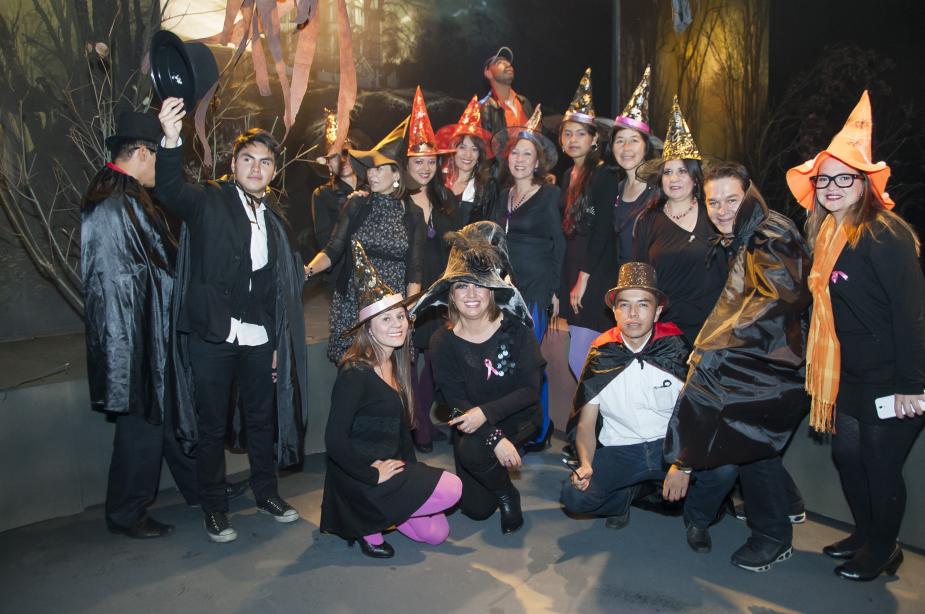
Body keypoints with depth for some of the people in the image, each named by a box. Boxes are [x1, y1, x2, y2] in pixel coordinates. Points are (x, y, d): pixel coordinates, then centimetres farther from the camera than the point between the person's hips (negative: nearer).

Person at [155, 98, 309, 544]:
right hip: (213, 337, -4)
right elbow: (170, 191, -26)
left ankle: (266, 493, 34)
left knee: (262, 420, 16)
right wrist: (171, 139, -44)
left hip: (259, 339, 5)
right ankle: (214, 508, 24)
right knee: (212, 427, 8)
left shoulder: (275, 219, 11)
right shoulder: (208, 201, -4)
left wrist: (279, 344, 10)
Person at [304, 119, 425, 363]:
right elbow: (332, 251, 2)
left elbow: (414, 272, 2)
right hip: (351, 306, 1)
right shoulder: (356, 205, 5)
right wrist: (308, 270, -17)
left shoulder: (412, 214, 3)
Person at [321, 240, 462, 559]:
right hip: (360, 480, -8)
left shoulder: (396, 365, 6)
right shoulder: (355, 373, -20)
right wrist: (373, 475, -19)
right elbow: (334, 441, -25)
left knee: (437, 533, 4)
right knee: (452, 488, -15)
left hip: (391, 466, 8)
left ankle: (376, 512, 17)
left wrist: (411, 469, 6)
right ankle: (365, 523, -2)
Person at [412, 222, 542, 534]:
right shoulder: (443, 341, -11)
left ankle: (507, 494, 1)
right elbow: (457, 402, -15)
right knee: (476, 509, -3)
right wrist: (495, 439, -28)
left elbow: (531, 388, -15)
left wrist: (486, 413, -28)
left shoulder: (514, 328, -13)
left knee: (472, 450, -30)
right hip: (472, 424, 2)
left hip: (519, 418, -2)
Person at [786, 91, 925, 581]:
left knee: (880, 464, 4)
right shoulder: (827, 232, 6)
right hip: (851, 370, 8)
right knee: (847, 452, 15)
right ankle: (865, 534, 36)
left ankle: (884, 549, 26)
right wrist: (822, 361, 12)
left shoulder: (885, 233, -19)